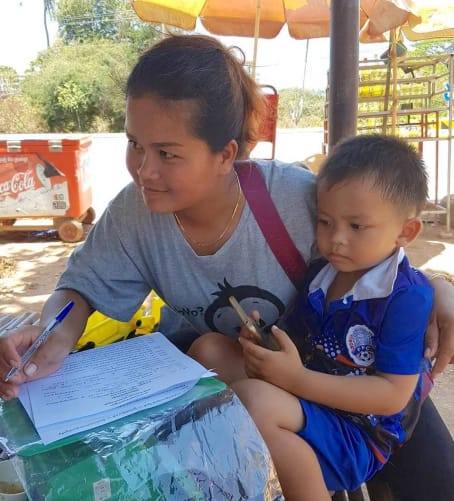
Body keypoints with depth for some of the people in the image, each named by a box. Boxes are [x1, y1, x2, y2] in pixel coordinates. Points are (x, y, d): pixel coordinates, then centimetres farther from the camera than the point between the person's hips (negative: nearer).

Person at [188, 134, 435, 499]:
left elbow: (394, 395, -20)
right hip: (299, 400, 7)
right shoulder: (319, 272, 4)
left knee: (254, 400, -34)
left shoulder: (406, 296, -17)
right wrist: (263, 344, -11)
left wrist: (296, 378, -27)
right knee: (208, 348, -1)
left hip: (357, 432, -7)